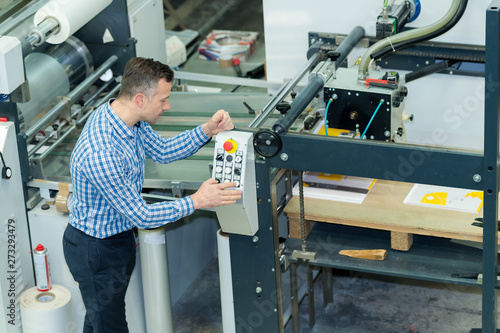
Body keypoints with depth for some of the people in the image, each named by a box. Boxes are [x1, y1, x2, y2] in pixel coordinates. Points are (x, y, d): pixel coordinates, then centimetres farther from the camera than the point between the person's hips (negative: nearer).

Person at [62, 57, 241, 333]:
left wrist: (207, 131, -4)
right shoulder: (100, 155, -38)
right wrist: (196, 201, -26)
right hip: (96, 250, -9)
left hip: (118, 235, 9)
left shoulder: (127, 116, -10)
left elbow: (161, 151, 9)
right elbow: (141, 216, -28)